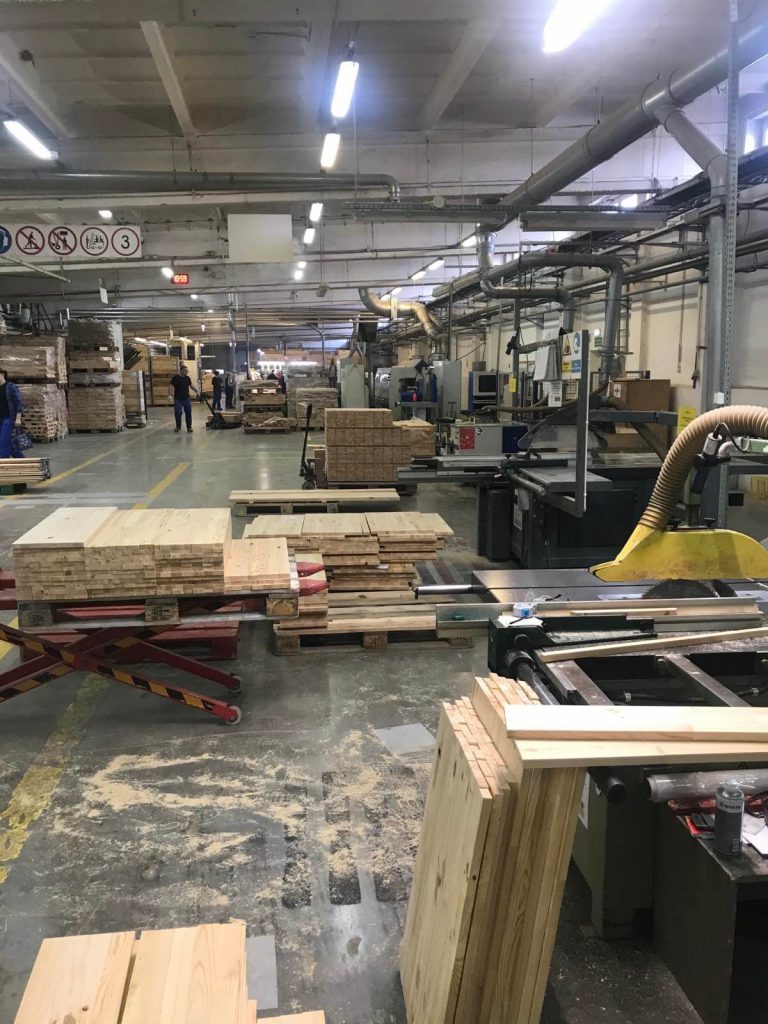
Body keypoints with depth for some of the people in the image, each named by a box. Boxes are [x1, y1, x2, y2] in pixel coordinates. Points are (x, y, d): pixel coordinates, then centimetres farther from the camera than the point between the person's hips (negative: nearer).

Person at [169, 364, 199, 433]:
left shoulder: (187, 378, 8)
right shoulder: (175, 378, -5)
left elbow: (191, 385, 19)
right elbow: (171, 387, -8)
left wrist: (197, 391, 11)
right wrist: (170, 394, -20)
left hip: (186, 398, 3)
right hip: (177, 399, -3)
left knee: (188, 412, 0)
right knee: (177, 413, -1)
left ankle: (189, 427, 8)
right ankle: (178, 426, 14)